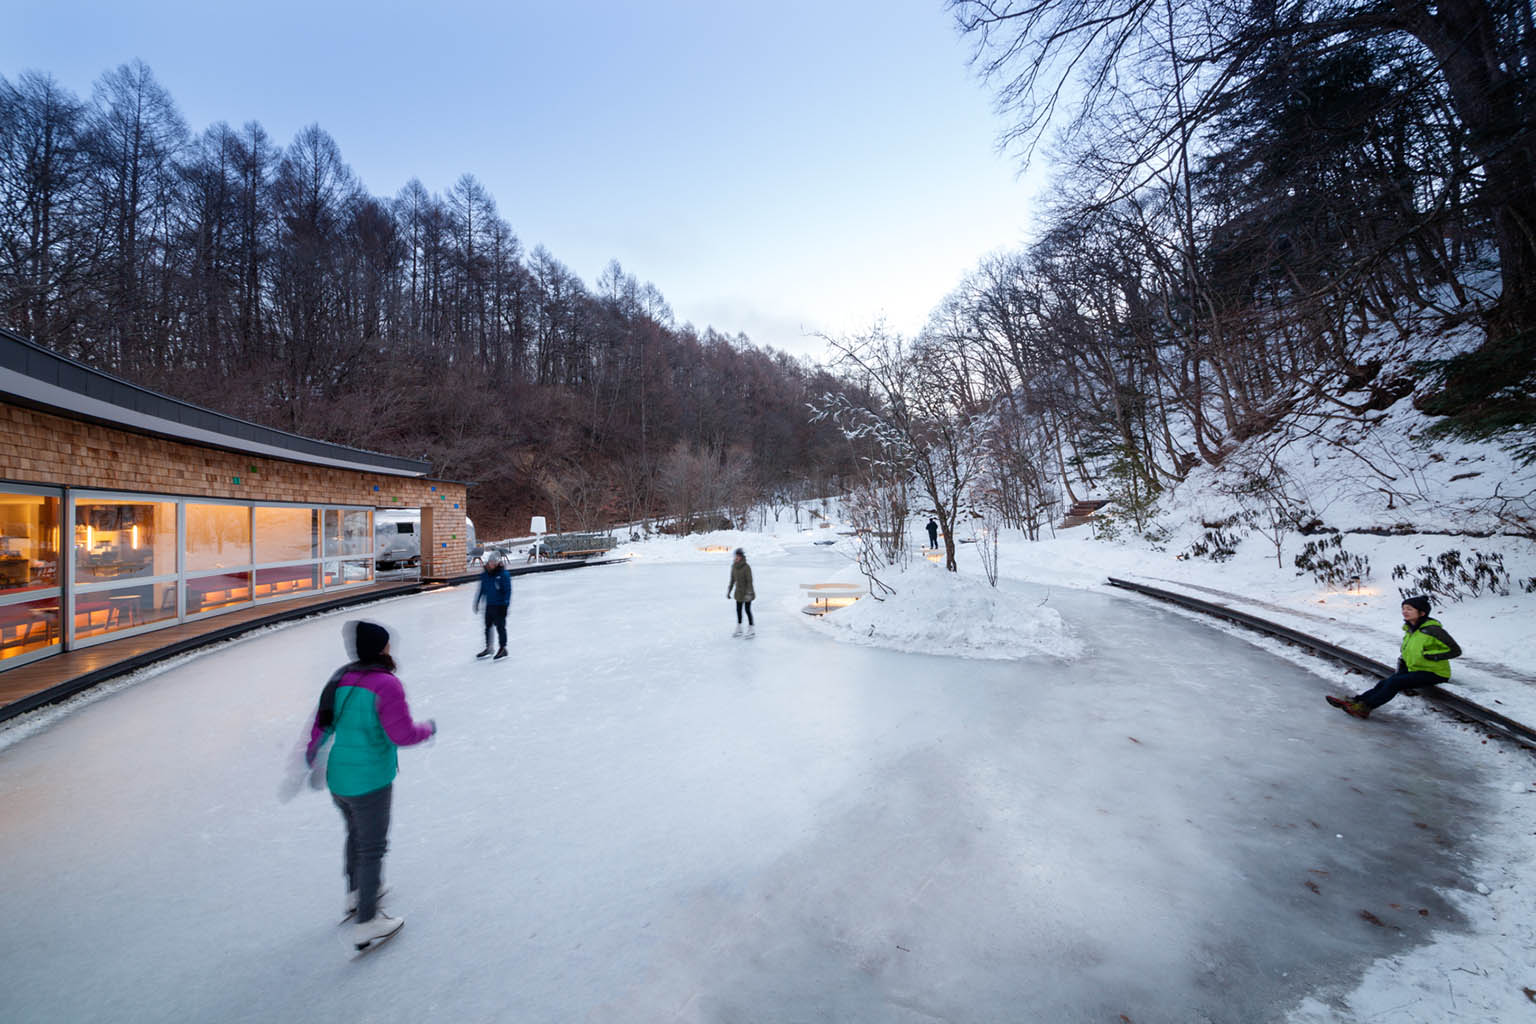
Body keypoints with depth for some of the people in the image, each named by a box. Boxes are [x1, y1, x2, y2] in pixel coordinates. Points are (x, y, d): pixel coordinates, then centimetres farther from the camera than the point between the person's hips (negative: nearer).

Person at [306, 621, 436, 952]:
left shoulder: (341, 677, -1)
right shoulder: (385, 684, -24)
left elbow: (321, 724, 7)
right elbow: (402, 735, -23)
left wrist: (309, 757, 22)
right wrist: (428, 728, -5)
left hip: (337, 779, 8)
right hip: (370, 783, -8)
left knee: (356, 836, 29)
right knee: (372, 849, 9)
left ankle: (355, 895, 50)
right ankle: (366, 924, 21)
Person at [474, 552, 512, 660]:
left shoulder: (503, 574, -15)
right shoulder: (484, 574, 3)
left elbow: (508, 590, -15)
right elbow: (481, 589, 14)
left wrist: (506, 604, -19)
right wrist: (477, 602, 16)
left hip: (500, 605, -7)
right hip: (489, 605, 7)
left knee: (500, 626, 0)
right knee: (488, 626, 17)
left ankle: (502, 648, 12)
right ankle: (488, 648, 32)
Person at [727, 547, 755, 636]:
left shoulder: (746, 567, -20)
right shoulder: (734, 566, 0)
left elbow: (750, 581, -19)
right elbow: (732, 580, 9)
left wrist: (749, 593, -22)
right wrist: (729, 591, 11)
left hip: (747, 593, -6)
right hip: (739, 592, 6)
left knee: (747, 610, 2)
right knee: (738, 610, 12)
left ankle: (751, 629, 17)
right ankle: (739, 629, 25)